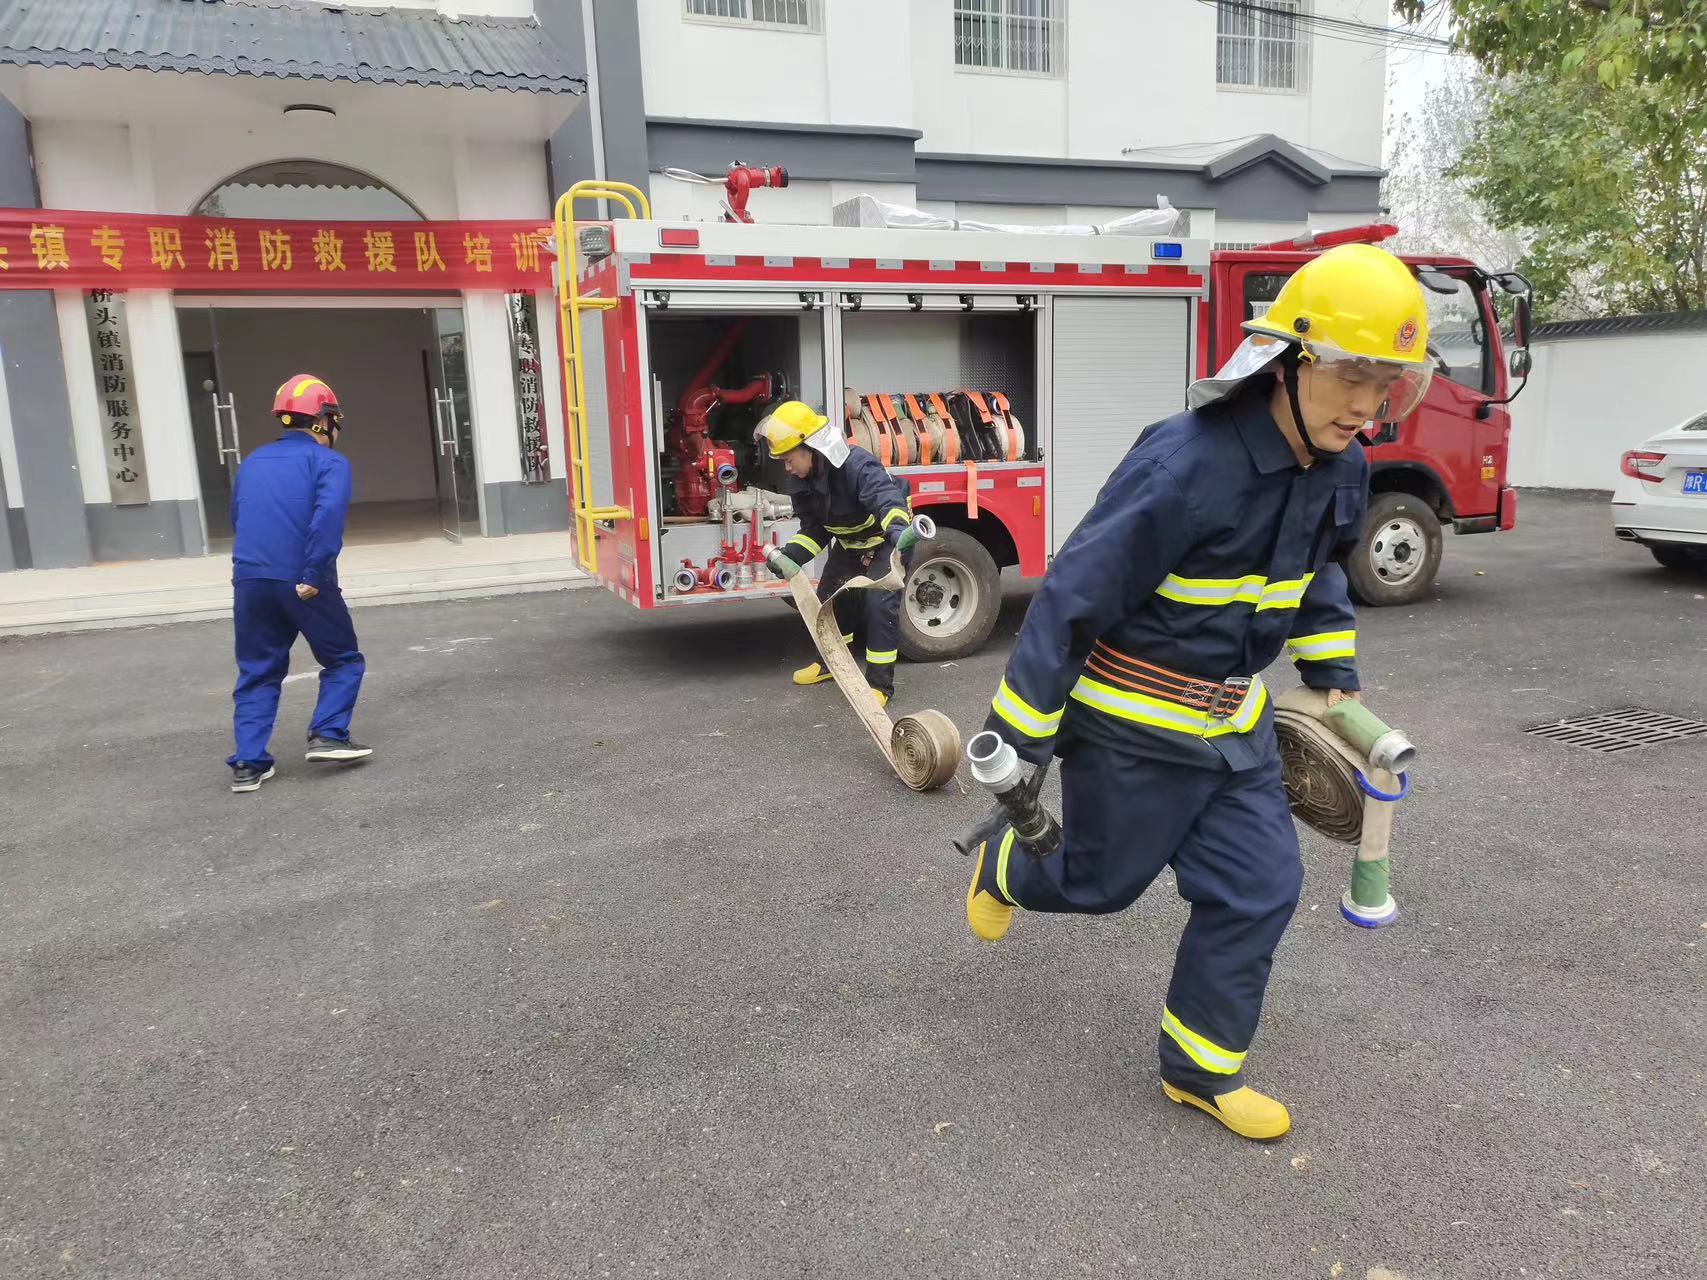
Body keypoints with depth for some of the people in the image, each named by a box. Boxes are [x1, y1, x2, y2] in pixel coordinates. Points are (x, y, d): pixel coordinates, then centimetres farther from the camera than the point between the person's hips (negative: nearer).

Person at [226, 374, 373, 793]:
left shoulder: (252, 463, 18)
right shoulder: (329, 461, -1)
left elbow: (237, 518, 20)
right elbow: (328, 515, -18)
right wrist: (313, 577, -19)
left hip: (249, 581, 5)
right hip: (302, 581, -5)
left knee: (257, 673, 14)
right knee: (343, 660, 14)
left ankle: (248, 763, 10)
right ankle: (327, 735, 1)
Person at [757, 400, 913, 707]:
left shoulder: (857, 465, -38)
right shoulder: (801, 482, -13)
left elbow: (887, 498, -54)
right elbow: (814, 529, -4)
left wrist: (898, 529, -75)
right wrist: (790, 556, -20)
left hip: (884, 541, -8)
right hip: (848, 543, 8)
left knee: (880, 603, -20)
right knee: (829, 598, 15)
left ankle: (880, 681, -11)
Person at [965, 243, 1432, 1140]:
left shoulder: (1338, 472, -2)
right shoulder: (1186, 465, -29)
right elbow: (1074, 596, -26)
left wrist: (1335, 678, 17)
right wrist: (1018, 741, -22)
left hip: (1235, 721, 7)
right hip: (1135, 722, -7)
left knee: (1258, 889, 8)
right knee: (1099, 880, 11)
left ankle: (1200, 1069, 26)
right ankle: (1001, 869, 46)